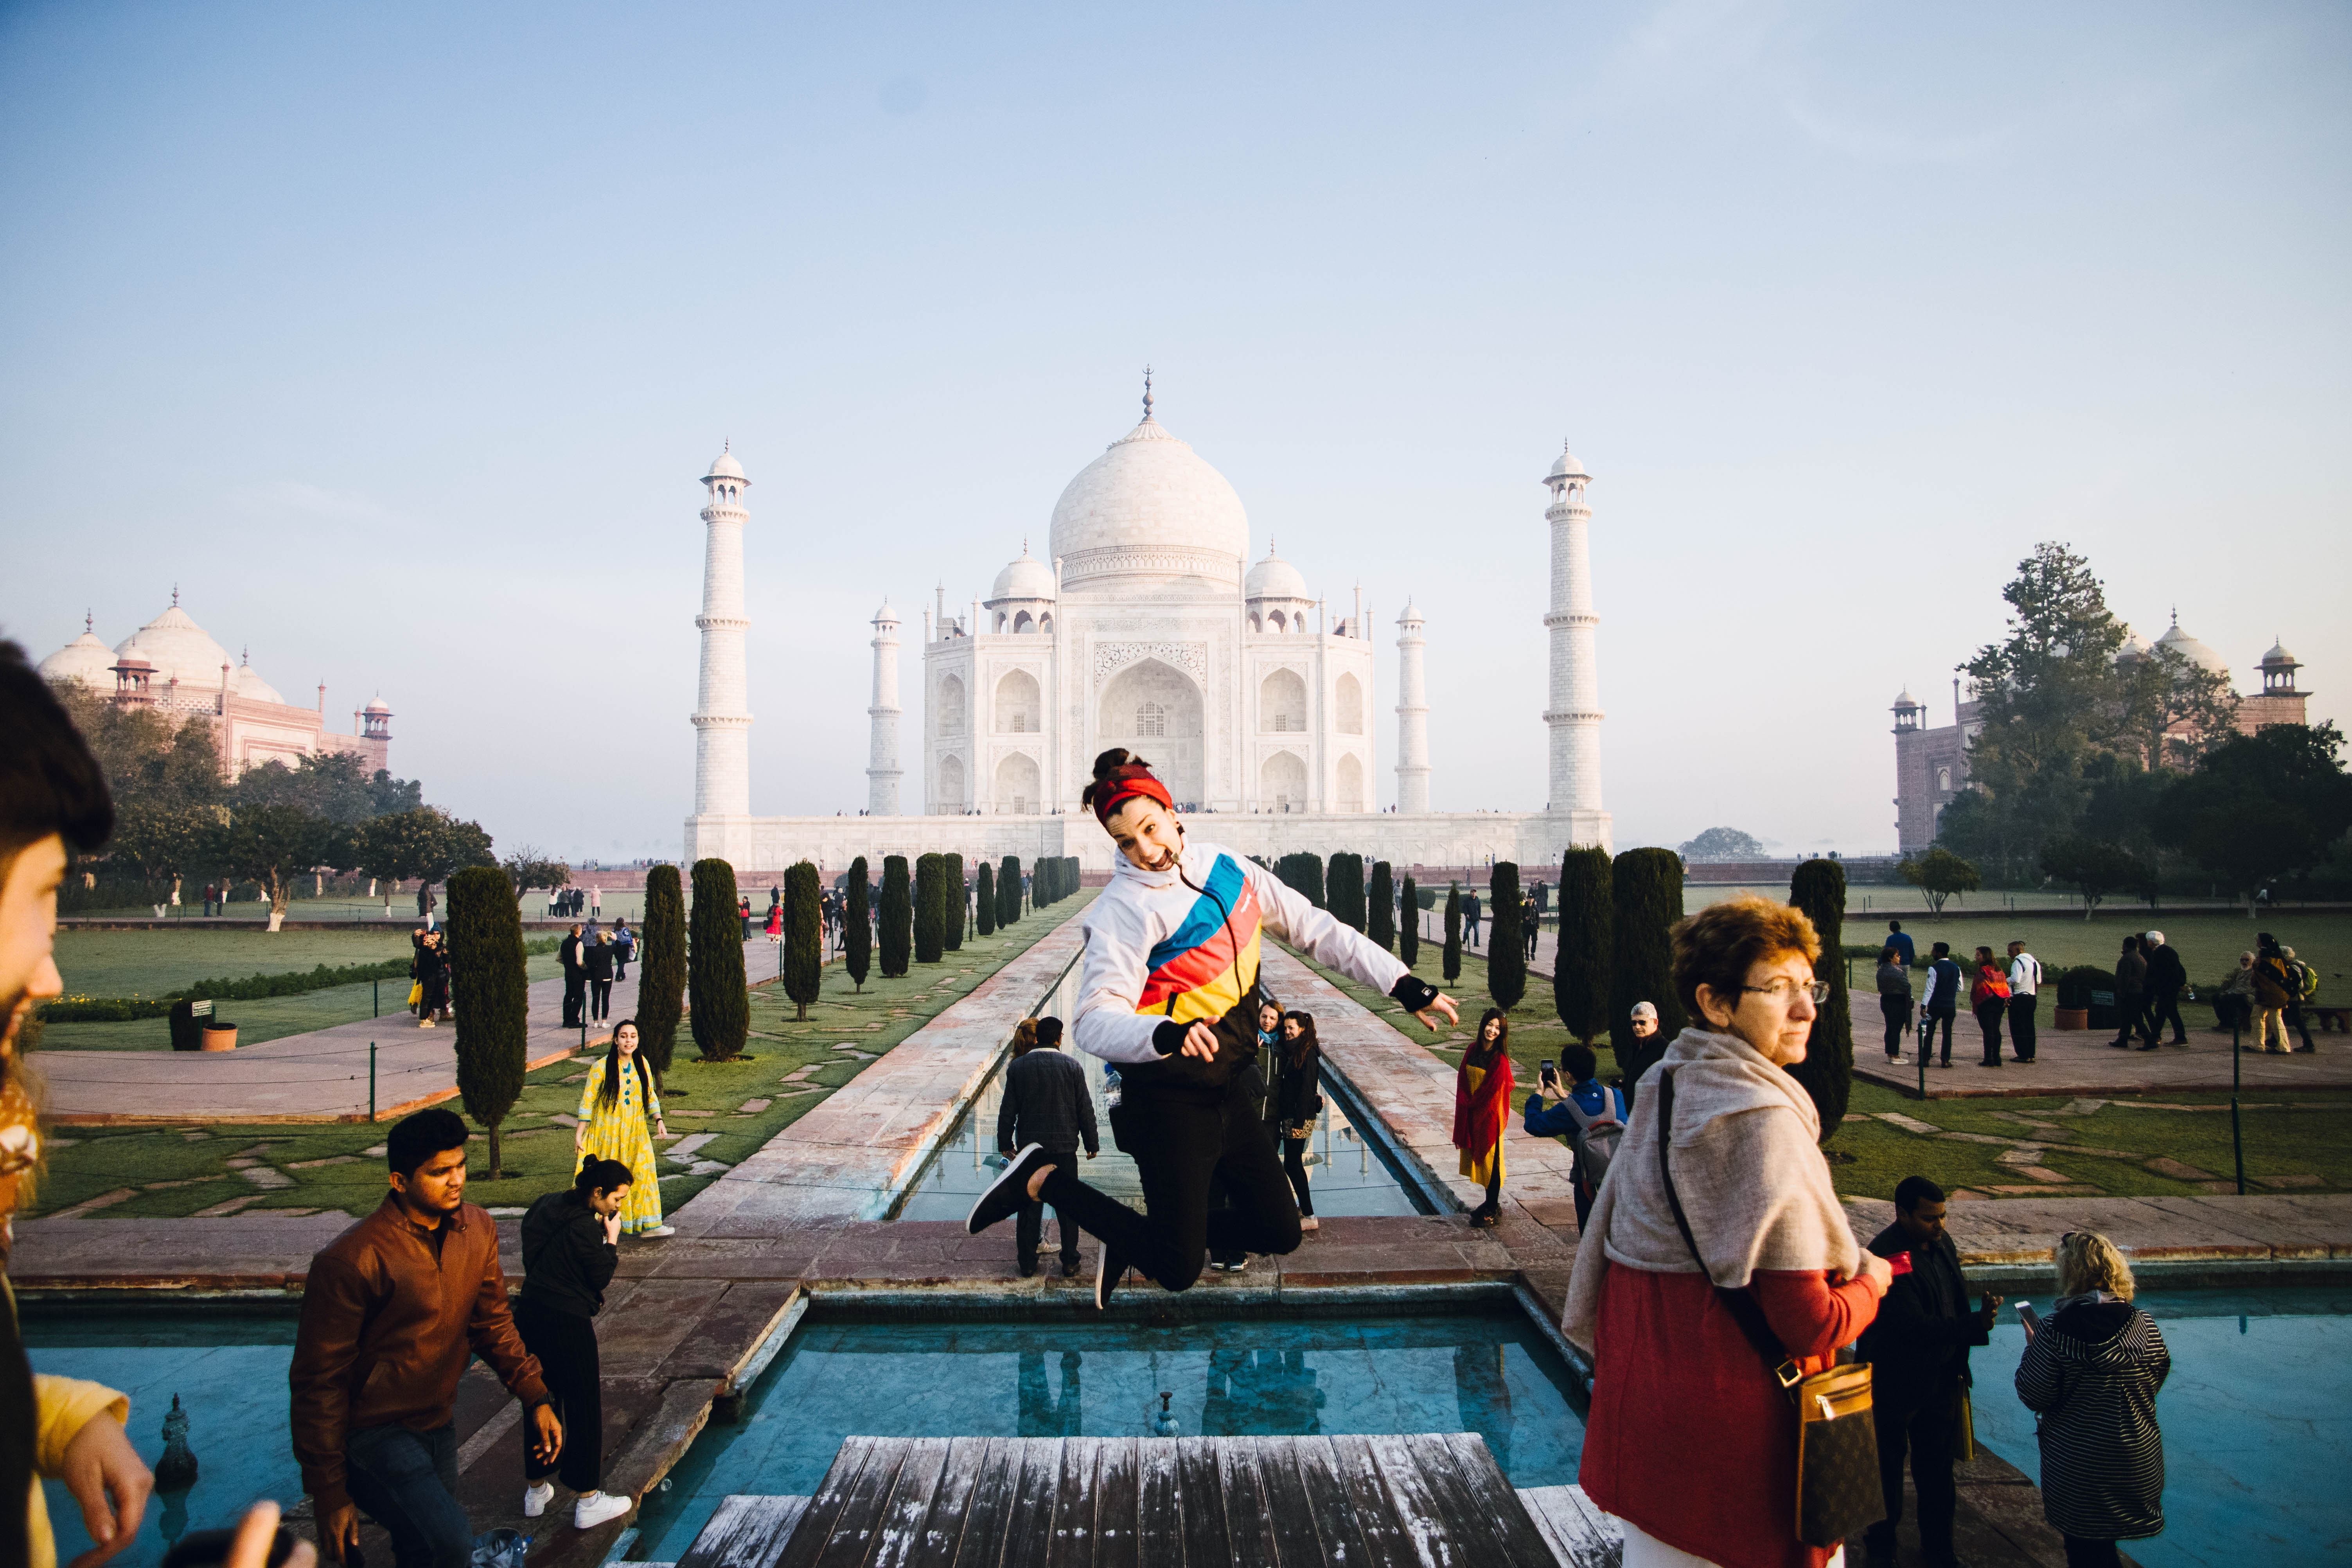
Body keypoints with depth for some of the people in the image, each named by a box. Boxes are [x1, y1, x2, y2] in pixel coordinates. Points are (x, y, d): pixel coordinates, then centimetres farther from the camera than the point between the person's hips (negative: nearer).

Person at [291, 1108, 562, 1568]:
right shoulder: (351, 1261, -23)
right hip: (372, 1433, -7)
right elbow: (319, 1381, -16)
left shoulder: (478, 1231, -2)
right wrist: (329, 1495, -13)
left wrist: (536, 1397, 3)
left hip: (438, 1424, 7)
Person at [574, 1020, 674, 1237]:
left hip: (636, 1133, 4)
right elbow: (588, 1102, -8)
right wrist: (579, 1135, -8)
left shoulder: (641, 1063, 2)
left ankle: (648, 1225, 14)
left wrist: (659, 1120, 3)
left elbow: (650, 1094, 13)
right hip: (608, 1133, -4)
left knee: (644, 1174, 4)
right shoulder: (602, 1068, -13)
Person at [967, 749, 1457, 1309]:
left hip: (1227, 1095, 7)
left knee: (1280, 1234, 11)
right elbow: (1094, 1023, -25)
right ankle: (1044, 1178, 11)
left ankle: (1142, 1239, 26)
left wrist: (1404, 985, 2)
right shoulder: (1124, 908, -18)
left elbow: (1314, 928, 8)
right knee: (1179, 1273, -1)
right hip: (1169, 1105, -7)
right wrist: (1165, 1034, -45)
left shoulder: (1228, 869, 3)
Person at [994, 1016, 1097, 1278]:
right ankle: (1070, 1263, 14)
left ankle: (1027, 1263, 16)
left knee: (1030, 1207, 11)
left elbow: (1008, 1110, 0)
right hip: (1064, 1147, -1)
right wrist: (1092, 1143, 9)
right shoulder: (1072, 1067, -6)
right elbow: (1085, 1109, -1)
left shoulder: (1017, 1067, -4)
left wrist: (1005, 1143, 11)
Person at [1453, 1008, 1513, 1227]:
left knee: (1490, 1160, 3)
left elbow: (1493, 1089, -15)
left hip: (1489, 1115, -6)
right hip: (1471, 1114, 6)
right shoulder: (1472, 1050, 2)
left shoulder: (1500, 1059, -16)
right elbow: (1462, 1081, 3)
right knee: (1477, 1157, 14)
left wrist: (1471, 1104, -5)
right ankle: (1491, 1204, 29)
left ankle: (1492, 1211, 15)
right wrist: (1466, 1105, -6)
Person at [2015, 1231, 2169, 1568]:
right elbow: (2157, 1379, 5)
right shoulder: (2143, 1325, -11)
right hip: (2137, 1461, 3)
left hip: (2075, 1467, -3)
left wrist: (2032, 1348, -1)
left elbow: (2034, 1398, -16)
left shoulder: (2054, 1331, -21)